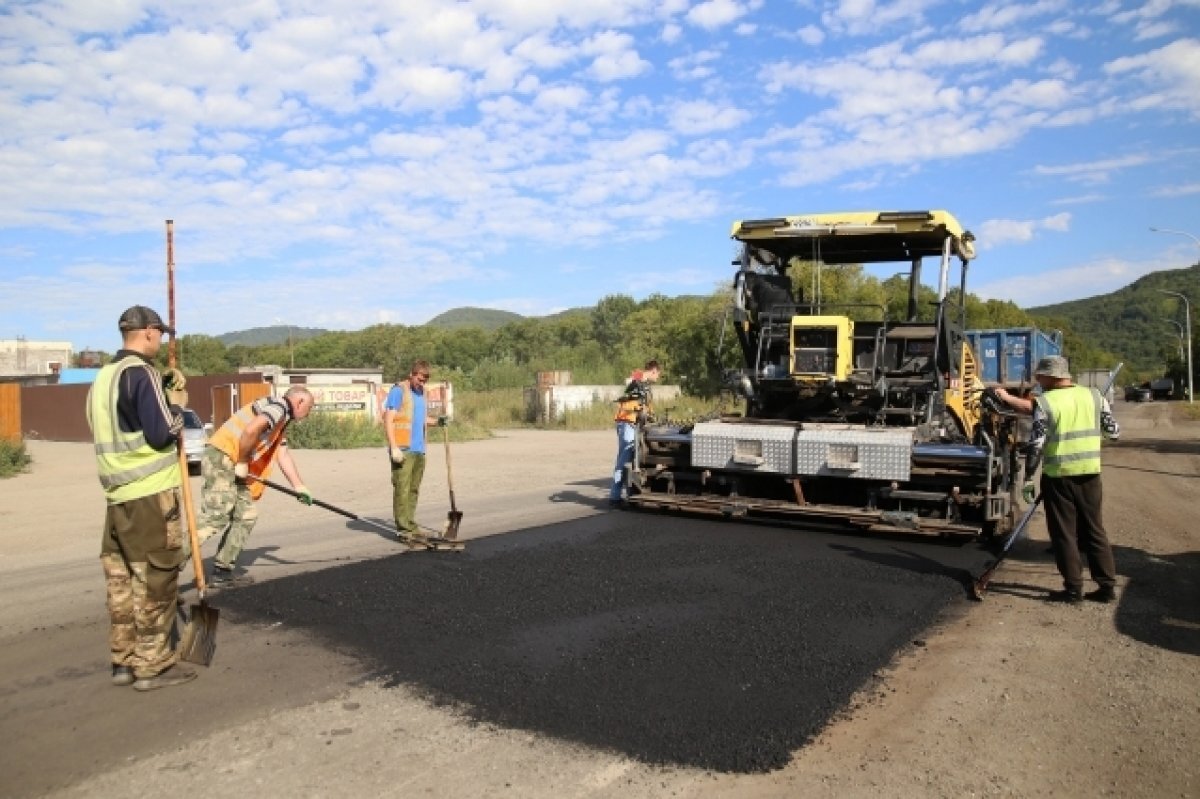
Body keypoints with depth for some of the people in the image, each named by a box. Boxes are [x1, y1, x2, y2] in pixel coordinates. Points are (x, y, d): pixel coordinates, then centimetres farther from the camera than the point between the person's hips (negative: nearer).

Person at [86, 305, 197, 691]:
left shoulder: (103, 377, 14)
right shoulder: (141, 373, -13)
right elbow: (161, 432, -17)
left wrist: (162, 391, 11)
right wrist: (178, 415, 2)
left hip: (118, 494, 9)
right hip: (151, 494, -9)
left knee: (121, 580, 13)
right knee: (154, 582, -1)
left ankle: (124, 661, 22)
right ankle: (153, 665, 6)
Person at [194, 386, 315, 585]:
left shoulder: (281, 421, 24)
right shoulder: (278, 406, -9)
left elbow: (284, 456, 23)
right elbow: (251, 430, -26)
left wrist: (299, 487, 18)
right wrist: (243, 463, -15)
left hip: (234, 466, 10)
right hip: (221, 459, -10)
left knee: (246, 515, 10)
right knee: (215, 517, -16)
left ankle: (223, 570, 13)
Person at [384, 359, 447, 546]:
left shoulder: (421, 392, 18)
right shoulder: (398, 391, -7)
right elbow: (388, 420, -12)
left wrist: (437, 421, 5)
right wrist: (394, 447, -18)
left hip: (419, 450, 8)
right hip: (403, 450, -8)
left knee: (413, 490, 11)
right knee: (402, 490, -5)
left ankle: (409, 526, 18)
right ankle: (404, 530, -2)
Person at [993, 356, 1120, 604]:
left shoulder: (1045, 402, -9)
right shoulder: (1093, 395, 3)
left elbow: (1036, 444, -12)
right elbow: (1114, 432, 10)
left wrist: (1028, 478, -5)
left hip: (1058, 475, -4)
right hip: (1089, 473, 4)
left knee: (1064, 534, 5)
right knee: (1094, 530, 13)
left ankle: (1073, 588, 7)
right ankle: (1107, 585, 16)